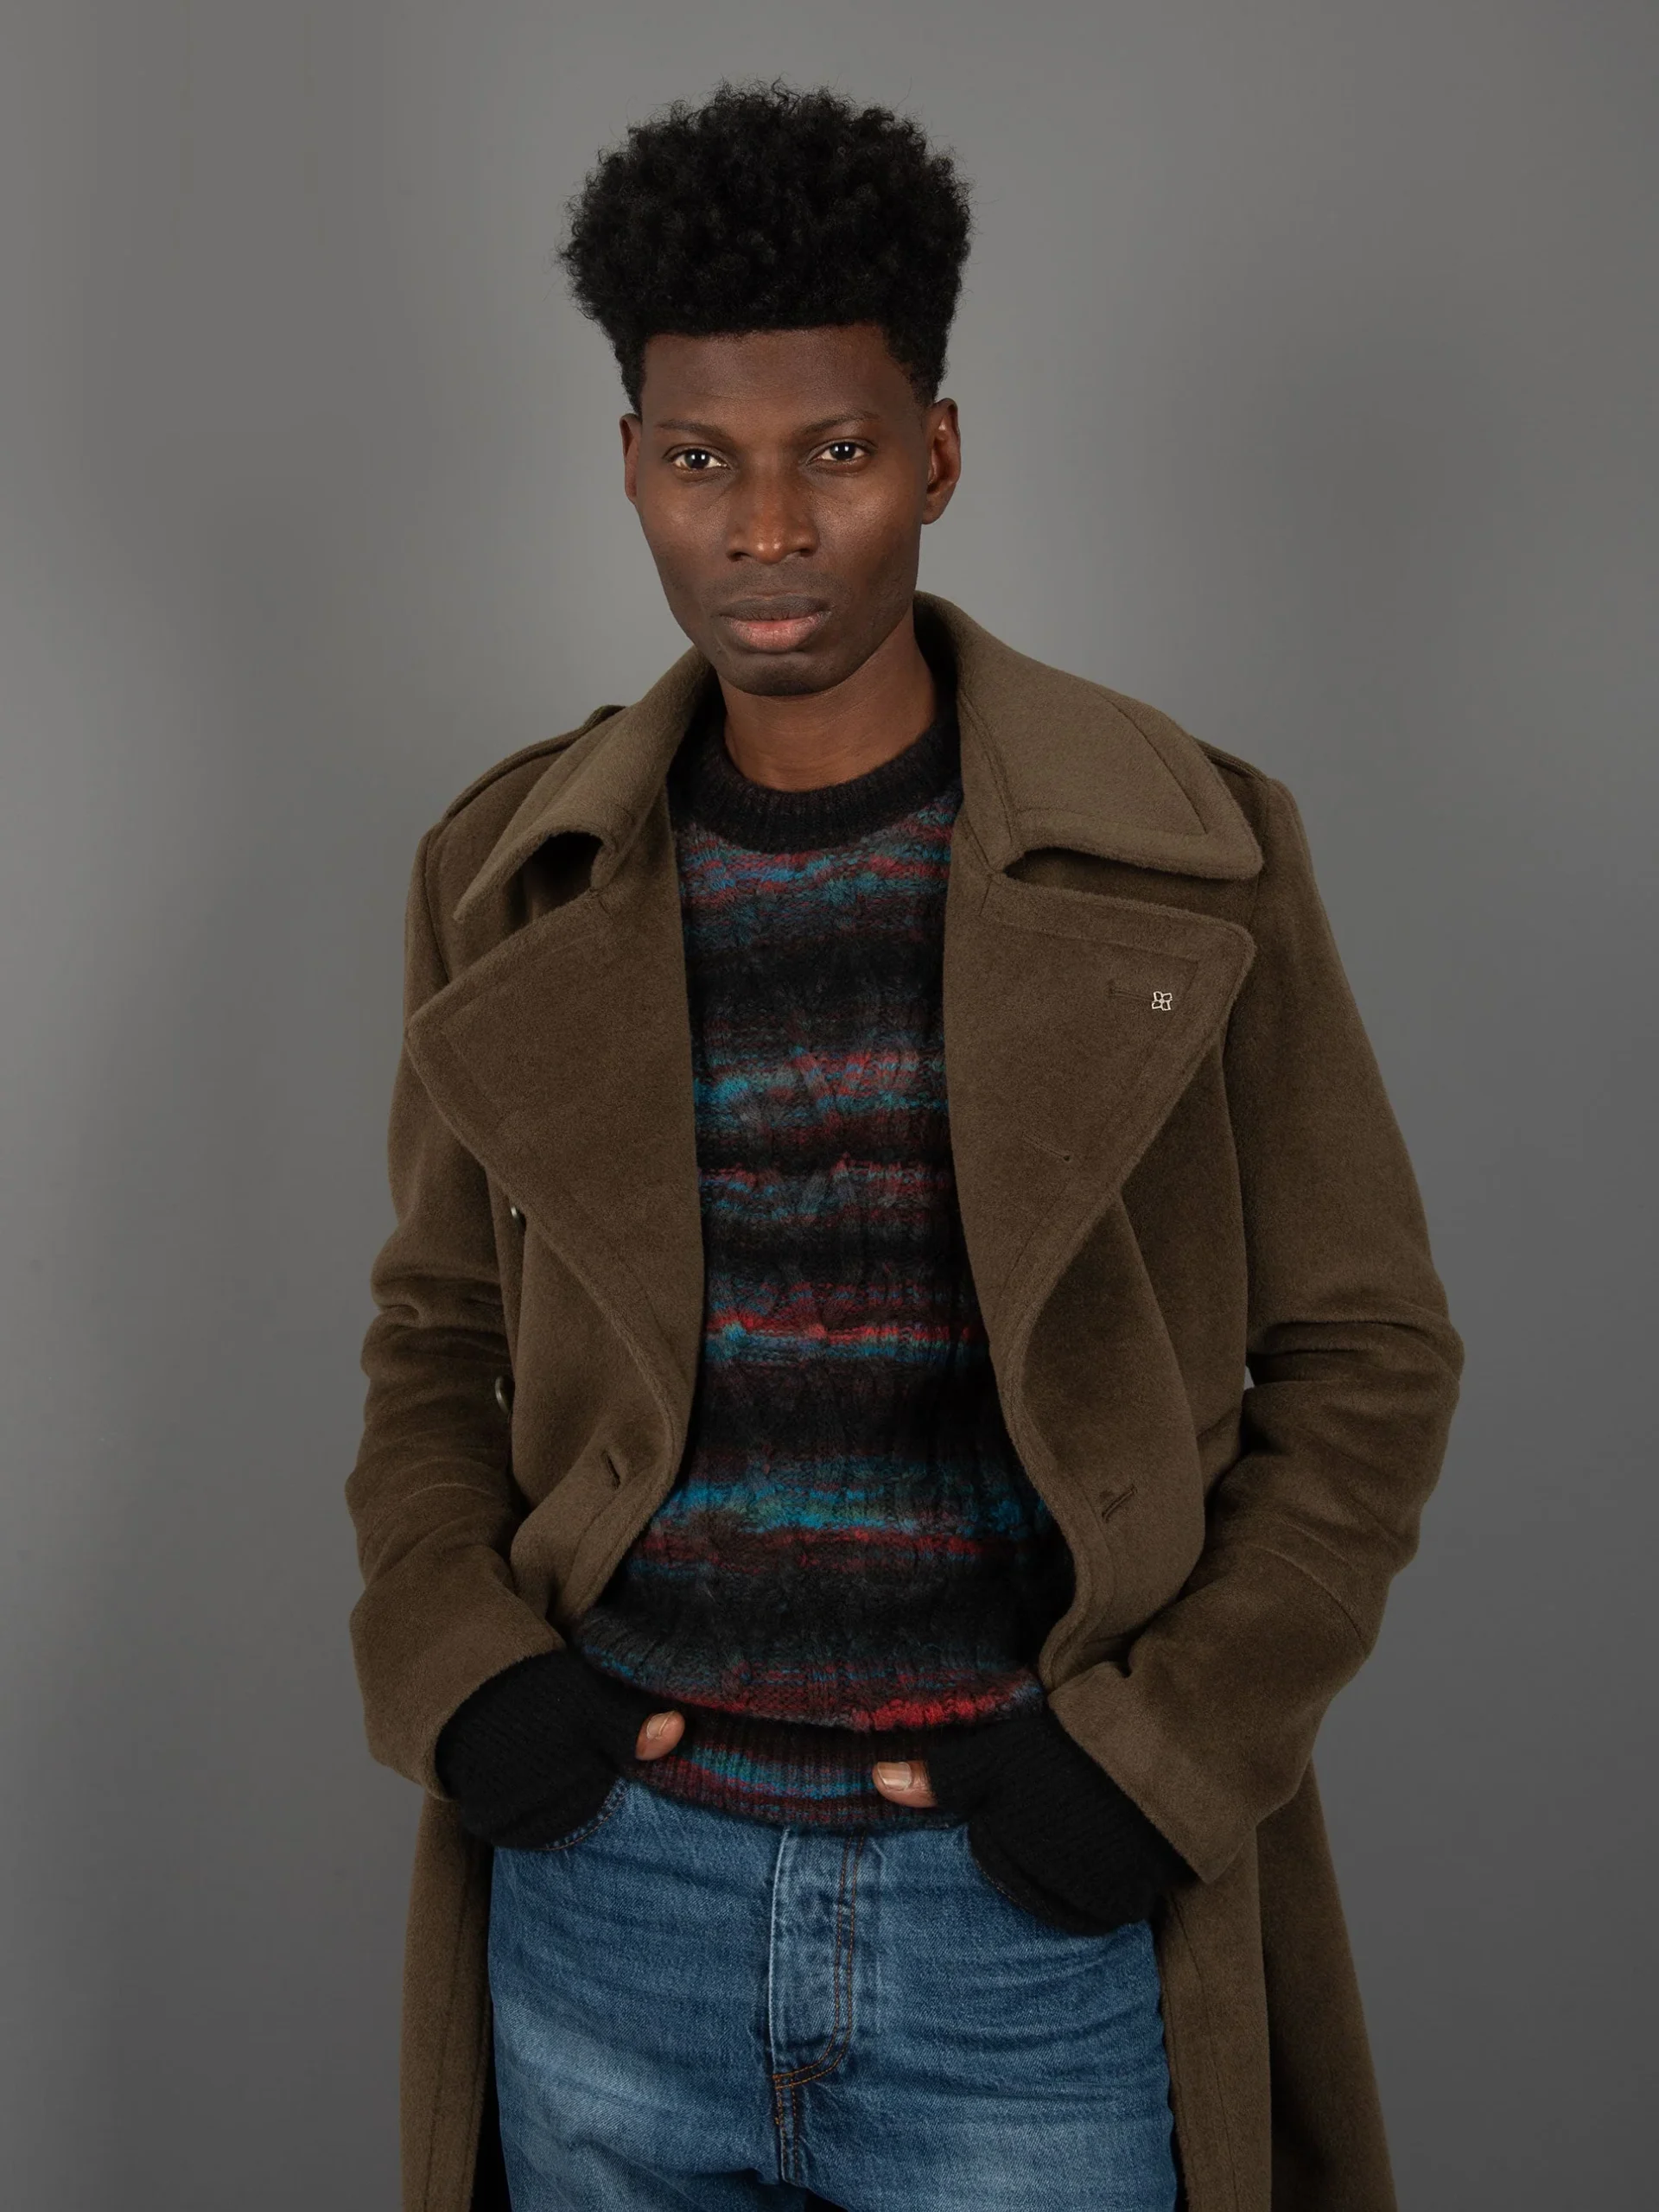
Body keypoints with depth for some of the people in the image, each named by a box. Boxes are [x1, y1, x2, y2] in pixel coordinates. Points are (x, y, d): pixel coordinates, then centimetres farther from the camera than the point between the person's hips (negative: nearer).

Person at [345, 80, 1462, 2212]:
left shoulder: (1192, 858, -7)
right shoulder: (513, 875, 1)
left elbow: (1362, 1361, -1)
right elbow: (440, 1334, 10)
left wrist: (1161, 1743, -11)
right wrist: (451, 1670, -5)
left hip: (1037, 1909, -2)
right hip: (607, 1891, 3)